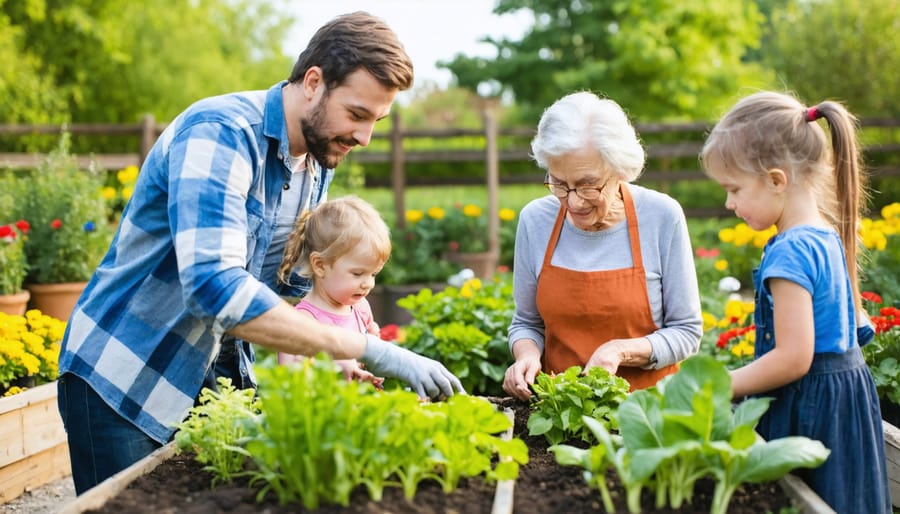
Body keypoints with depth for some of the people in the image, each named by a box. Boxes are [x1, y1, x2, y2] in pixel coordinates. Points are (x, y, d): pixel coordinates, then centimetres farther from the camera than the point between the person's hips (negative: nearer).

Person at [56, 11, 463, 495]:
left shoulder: (318, 165, 2)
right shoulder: (220, 130, -24)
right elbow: (215, 288, -37)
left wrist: (326, 365, -8)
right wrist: (374, 351, -36)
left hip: (215, 379, 7)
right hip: (124, 383, -7)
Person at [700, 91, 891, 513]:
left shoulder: (790, 251, -21)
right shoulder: (827, 237, 9)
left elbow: (792, 359, -25)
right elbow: (855, 325, 18)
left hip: (806, 411, -10)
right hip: (843, 399, 10)